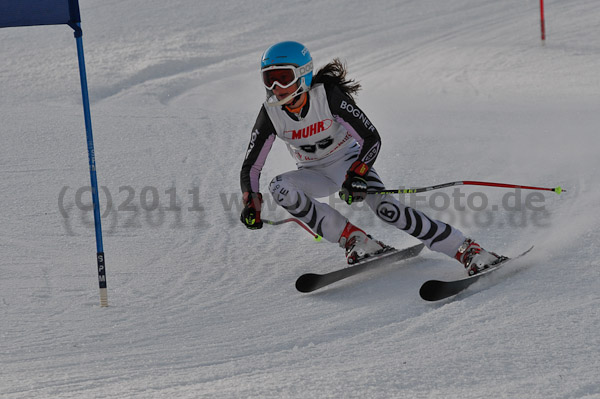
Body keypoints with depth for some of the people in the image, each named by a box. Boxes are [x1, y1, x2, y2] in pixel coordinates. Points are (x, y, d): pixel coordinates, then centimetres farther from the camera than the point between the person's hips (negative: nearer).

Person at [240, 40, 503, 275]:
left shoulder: (328, 95, -25)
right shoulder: (271, 113, -16)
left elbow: (371, 139, -23)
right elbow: (251, 166, -8)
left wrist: (356, 174, -38)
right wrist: (251, 202, -26)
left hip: (348, 161, -3)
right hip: (314, 173, 3)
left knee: (384, 207, -28)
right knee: (278, 188, -27)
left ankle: (466, 250, -22)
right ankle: (355, 240, -22)